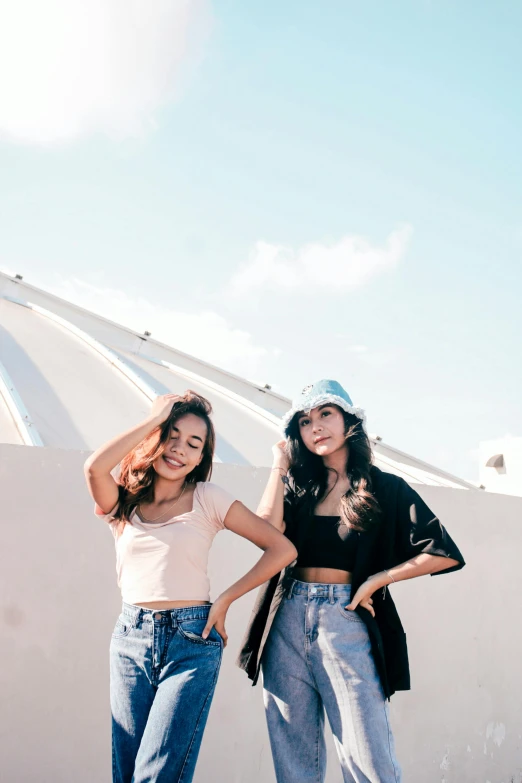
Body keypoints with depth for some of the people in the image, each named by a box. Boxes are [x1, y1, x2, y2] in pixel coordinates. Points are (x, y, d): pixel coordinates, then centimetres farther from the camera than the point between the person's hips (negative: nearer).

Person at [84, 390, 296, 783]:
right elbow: (95, 466, -16)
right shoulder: (124, 502, 8)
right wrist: (156, 417, -8)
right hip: (130, 638, 3)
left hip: (191, 641, -3)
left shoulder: (207, 498, 2)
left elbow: (282, 549, -2)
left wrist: (225, 599, -4)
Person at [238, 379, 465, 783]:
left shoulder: (385, 488, 3)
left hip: (347, 620, -3)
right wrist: (280, 464, 0)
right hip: (288, 618, 3)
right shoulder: (297, 484, 11)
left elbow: (444, 553, -2)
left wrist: (377, 579, -5)